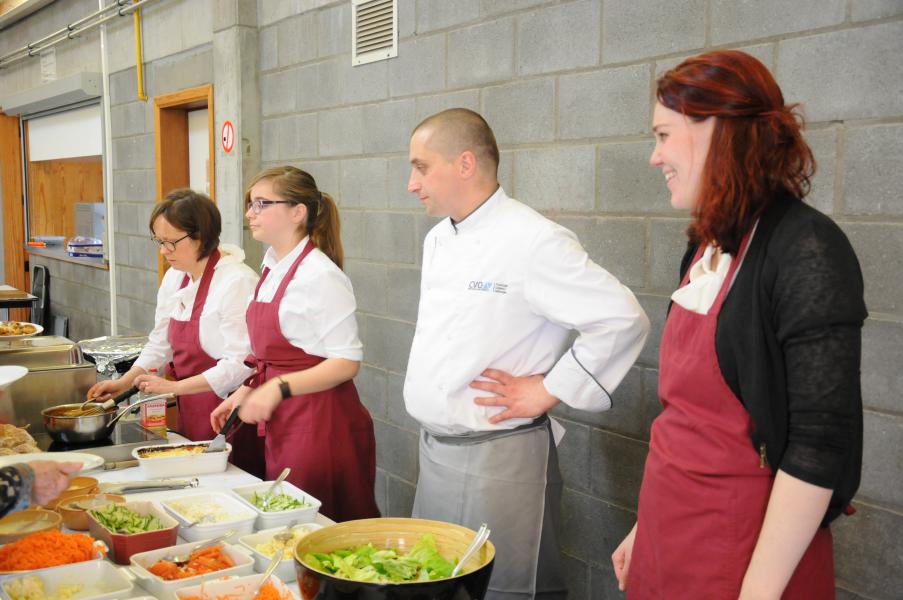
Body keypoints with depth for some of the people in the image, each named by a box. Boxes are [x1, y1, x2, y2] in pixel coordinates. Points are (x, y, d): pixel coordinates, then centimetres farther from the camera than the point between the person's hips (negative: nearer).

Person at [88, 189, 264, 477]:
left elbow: (240, 364, -22)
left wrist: (174, 387, -21)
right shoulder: (175, 278, 8)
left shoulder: (237, 282, -19)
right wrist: (124, 382, 7)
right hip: (190, 413, 8)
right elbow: (161, 343, 18)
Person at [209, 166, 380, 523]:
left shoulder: (320, 276, -17)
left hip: (320, 423, -9)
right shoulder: (272, 269, 11)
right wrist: (244, 394, 9)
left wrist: (279, 388, -27)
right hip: (281, 425, 9)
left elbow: (347, 362, -20)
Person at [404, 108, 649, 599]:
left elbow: (622, 320, -20)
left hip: (498, 460, -8)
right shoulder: (438, 240, 9)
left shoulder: (533, 241, -18)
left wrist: (548, 390, -16)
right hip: (436, 449, 8)